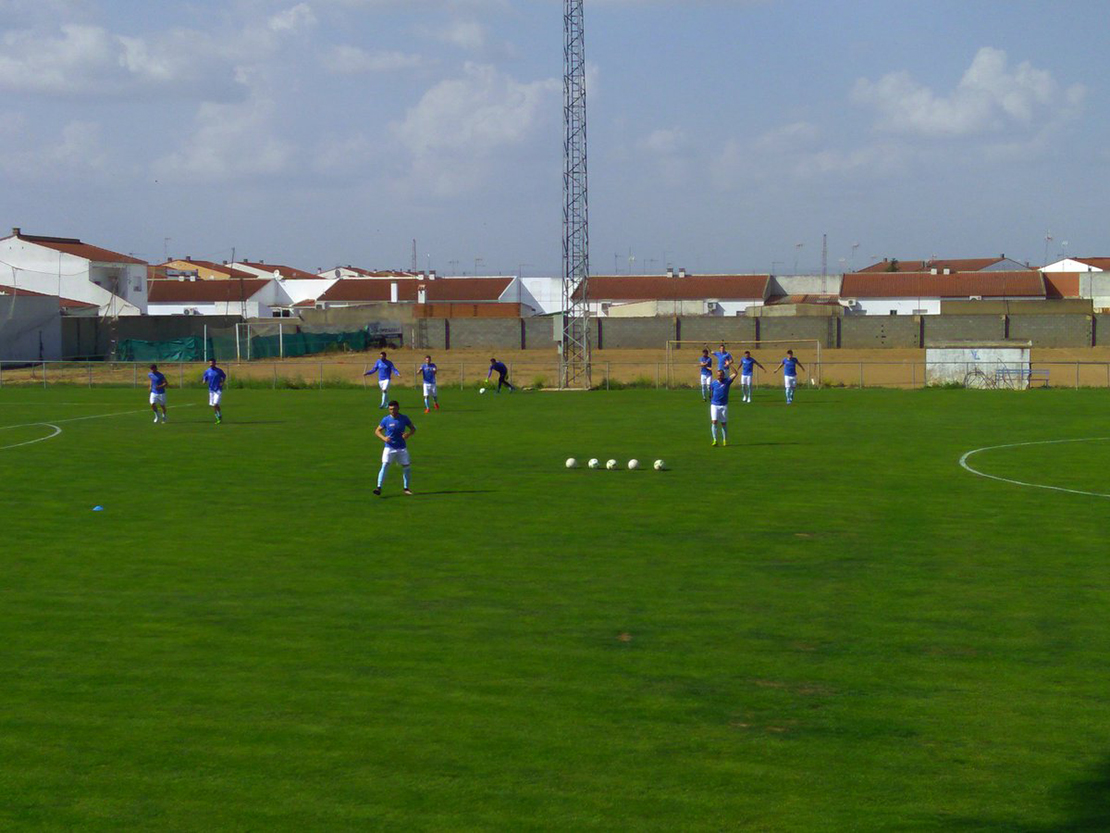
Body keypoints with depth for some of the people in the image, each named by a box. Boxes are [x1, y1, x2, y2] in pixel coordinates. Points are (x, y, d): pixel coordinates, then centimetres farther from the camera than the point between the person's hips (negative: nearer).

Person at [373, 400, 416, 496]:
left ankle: (406, 488, 23)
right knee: (384, 466, -16)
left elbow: (413, 428, 9)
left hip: (402, 448, 2)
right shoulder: (386, 420, -5)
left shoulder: (404, 419, -1)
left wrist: (408, 434, -14)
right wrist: (383, 438, -18)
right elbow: (377, 431, 1)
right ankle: (379, 487, -20)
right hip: (389, 448, -2)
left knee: (407, 467, 7)